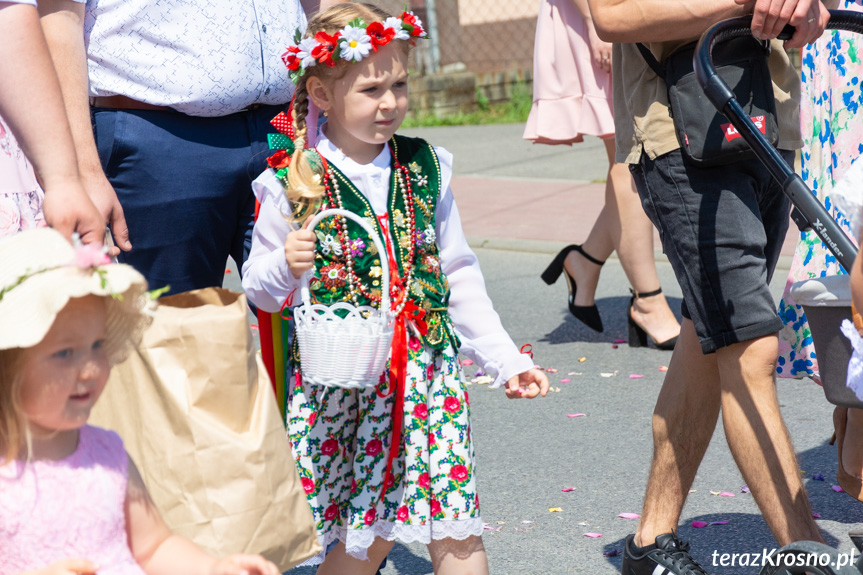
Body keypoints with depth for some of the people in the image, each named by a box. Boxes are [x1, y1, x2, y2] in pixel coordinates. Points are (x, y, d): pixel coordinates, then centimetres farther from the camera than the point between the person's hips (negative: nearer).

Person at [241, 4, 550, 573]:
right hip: (337, 388, -3)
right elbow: (258, 288, 3)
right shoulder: (290, 183, -5)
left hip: (430, 375, 3)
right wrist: (286, 268, -19)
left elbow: (460, 277, 14)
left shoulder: (427, 168, 6)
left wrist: (506, 359, 12)